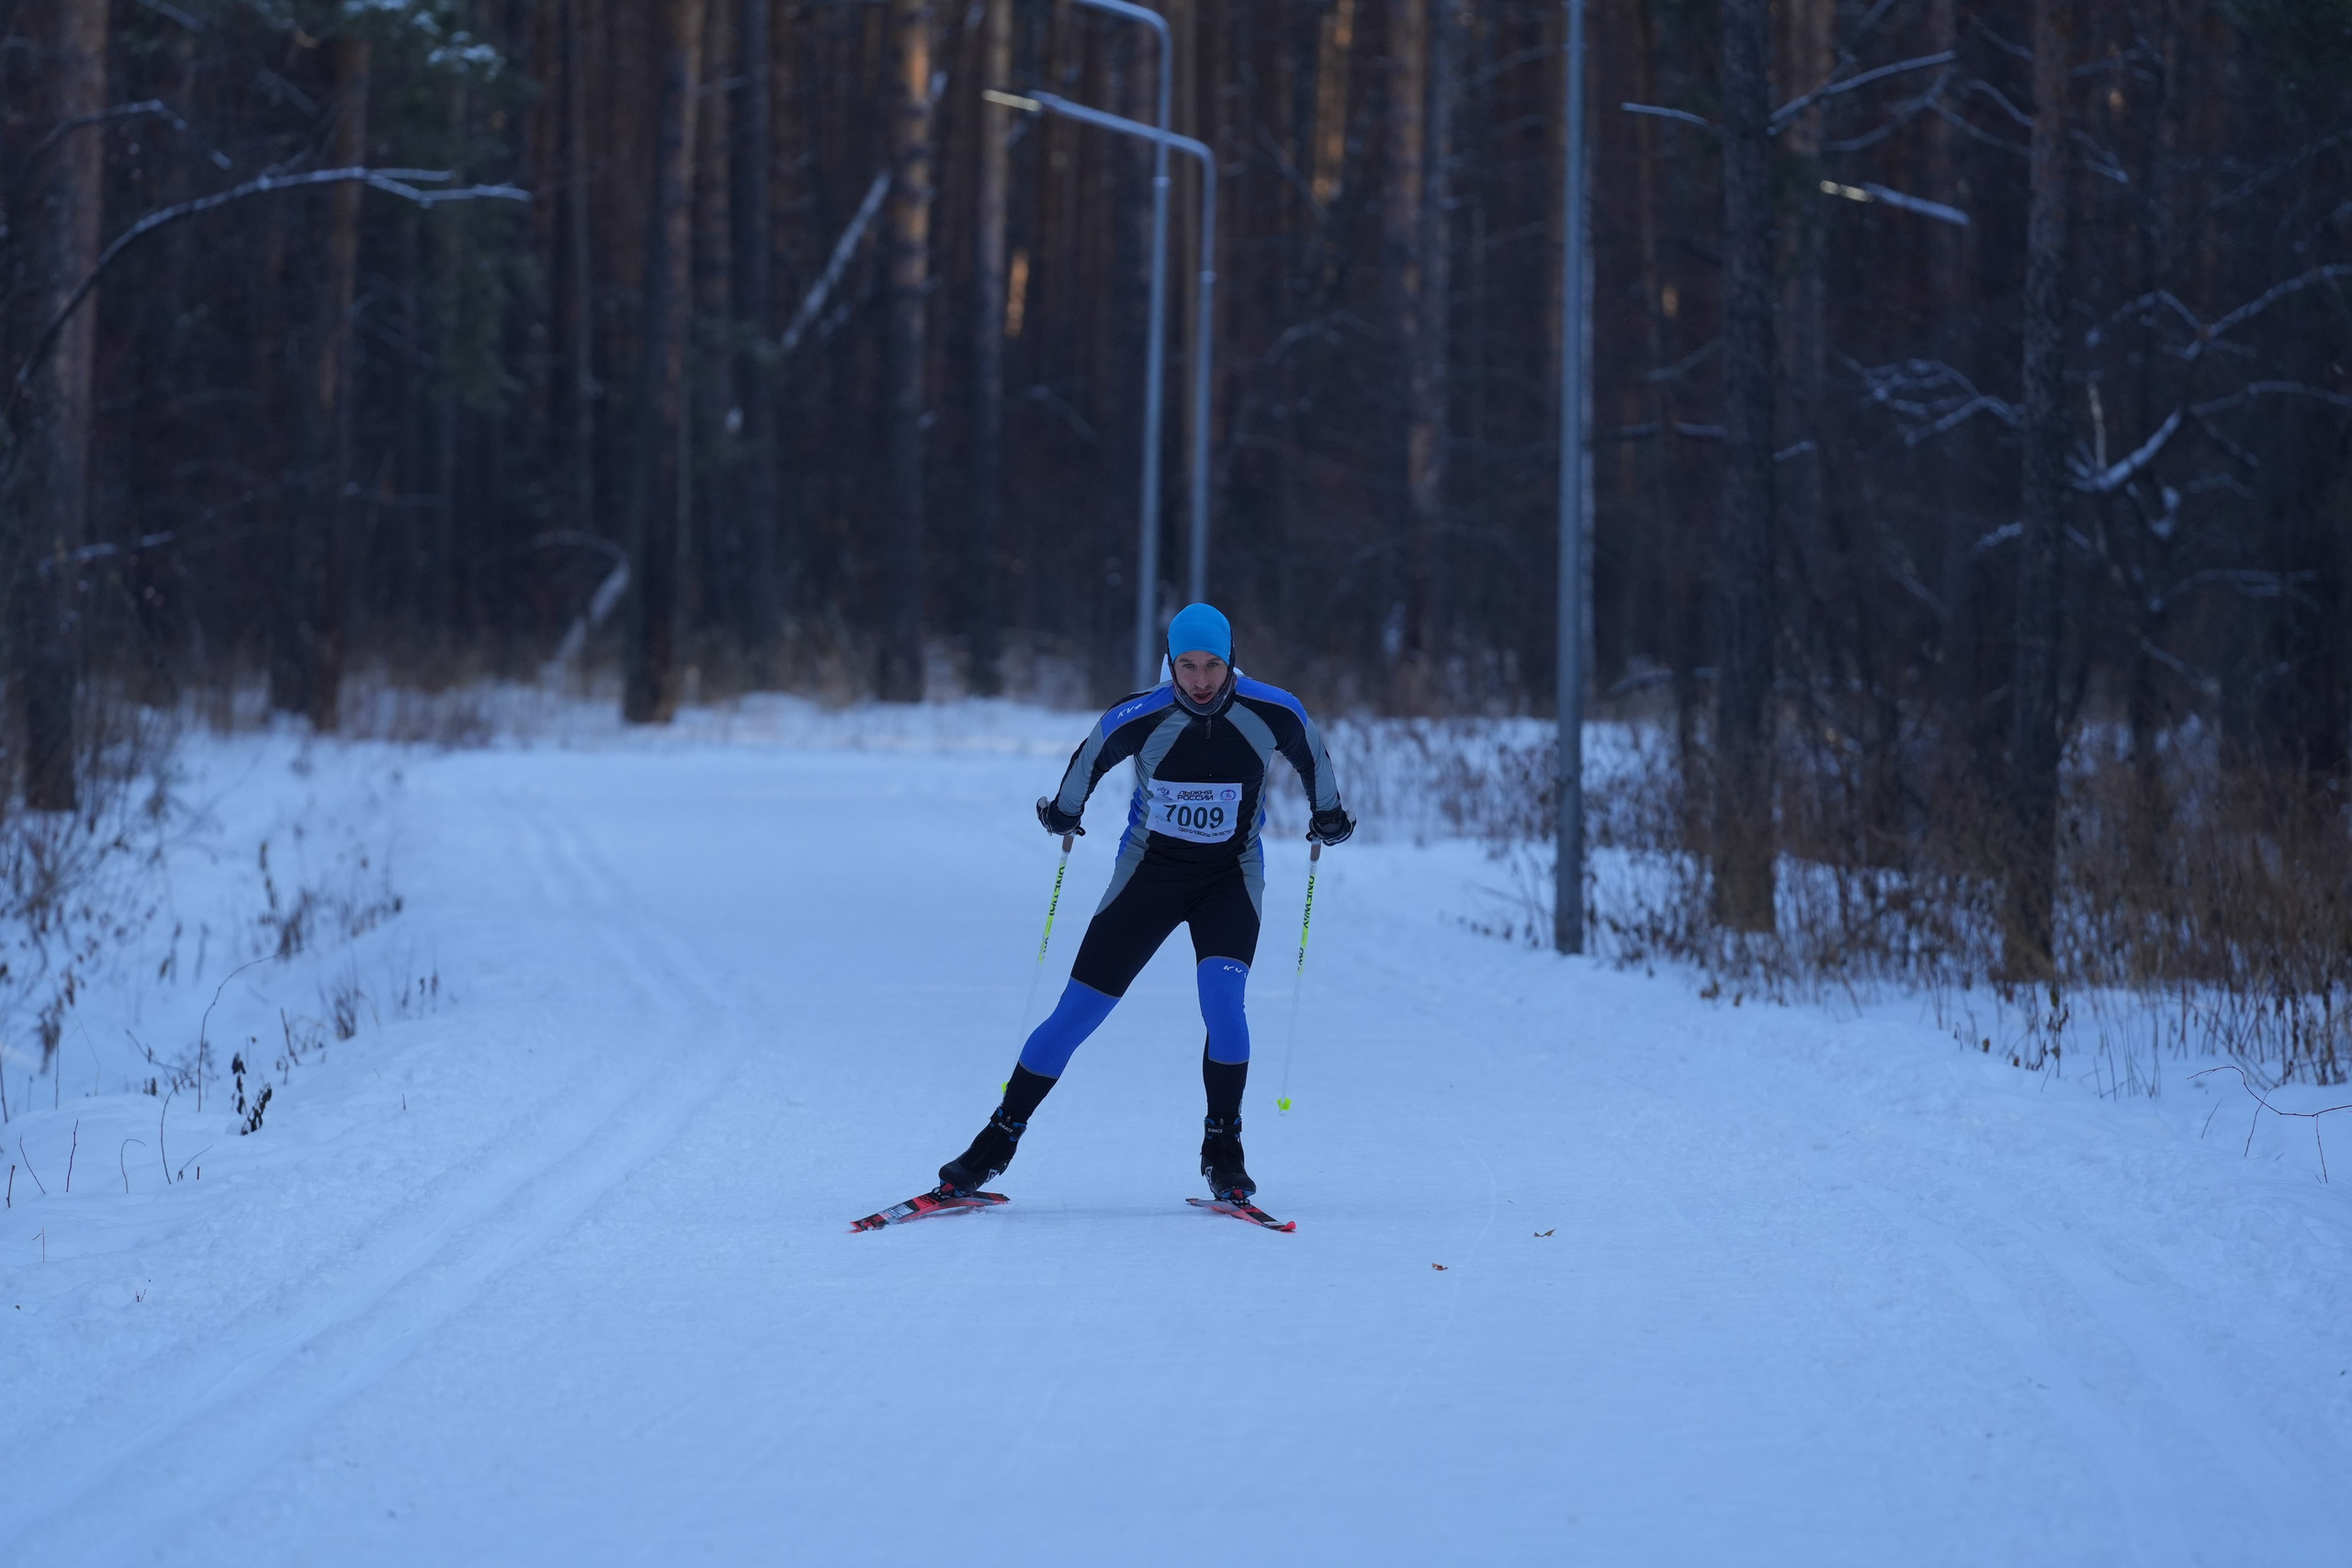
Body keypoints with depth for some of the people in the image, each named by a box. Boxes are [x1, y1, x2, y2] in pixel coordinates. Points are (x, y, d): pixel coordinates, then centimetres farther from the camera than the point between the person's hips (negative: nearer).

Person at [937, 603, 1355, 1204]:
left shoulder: (1274, 714, -16)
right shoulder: (1138, 720, -20)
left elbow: (1310, 755, 6)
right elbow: (1091, 757, 2)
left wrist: (1329, 813, 19)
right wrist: (1063, 810, 16)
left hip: (1232, 875, 0)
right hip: (1149, 871, 0)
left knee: (1222, 1001, -24)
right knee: (1077, 1013, -3)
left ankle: (1222, 1149, -7)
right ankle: (997, 1142, 8)